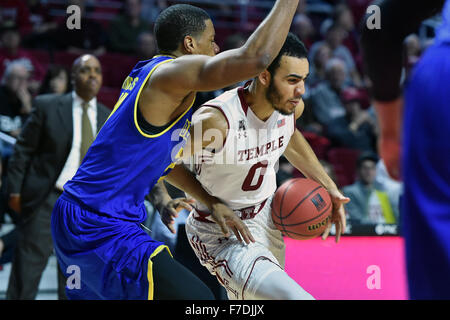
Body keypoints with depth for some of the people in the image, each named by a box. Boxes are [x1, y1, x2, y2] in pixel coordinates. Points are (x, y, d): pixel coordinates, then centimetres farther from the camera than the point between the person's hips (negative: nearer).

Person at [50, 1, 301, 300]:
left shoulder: (145, 74, 15)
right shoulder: (170, 73, -15)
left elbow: (163, 157, 26)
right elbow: (254, 58, -29)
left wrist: (212, 202, 20)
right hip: (102, 229, -10)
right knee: (198, 300, -12)